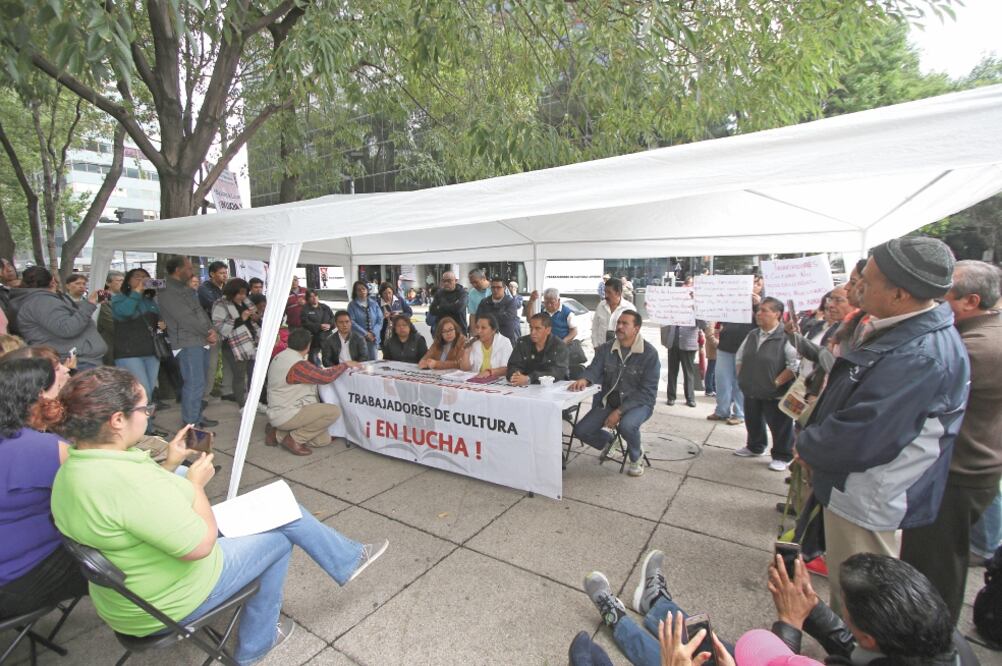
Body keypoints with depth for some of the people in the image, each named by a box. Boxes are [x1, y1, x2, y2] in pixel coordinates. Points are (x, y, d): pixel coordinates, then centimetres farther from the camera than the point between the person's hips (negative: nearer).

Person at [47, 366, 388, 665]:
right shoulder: (127, 479, -36)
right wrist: (195, 482, -16)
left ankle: (346, 558, 28)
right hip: (172, 601, -9)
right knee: (280, 536, 11)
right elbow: (201, 544, -29)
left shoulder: (73, 468, -5)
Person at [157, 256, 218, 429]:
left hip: (202, 342, 9)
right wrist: (208, 333, -8)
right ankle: (191, 426, -3)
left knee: (198, 384, 15)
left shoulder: (186, 289, 18)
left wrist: (212, 331, -2)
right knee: (194, 385, -9)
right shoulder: (167, 292, -10)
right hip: (187, 344, -9)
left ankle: (197, 418, 26)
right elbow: (186, 318, -16)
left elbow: (201, 312, 15)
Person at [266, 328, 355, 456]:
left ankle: (278, 434, 12)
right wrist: (345, 364, -8)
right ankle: (294, 439, -9)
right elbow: (326, 376, -22)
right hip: (286, 415, -10)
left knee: (324, 440, 8)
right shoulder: (298, 365, -24)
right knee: (334, 411, -21)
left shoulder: (281, 356, 7)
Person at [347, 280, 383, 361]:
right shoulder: (352, 305, 1)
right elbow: (352, 322, -8)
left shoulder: (374, 303, 8)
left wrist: (373, 333, -11)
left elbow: (380, 320, 3)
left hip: (373, 338, 2)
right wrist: (365, 334, -13)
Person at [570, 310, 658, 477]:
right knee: (581, 430, -11)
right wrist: (584, 379, -34)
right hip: (608, 400, 4)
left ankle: (636, 456, 1)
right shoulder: (606, 349, 1)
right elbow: (594, 370, -8)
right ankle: (607, 441, 25)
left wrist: (619, 411, -24)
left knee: (627, 425, -36)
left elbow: (647, 391, -16)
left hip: (639, 403, -4)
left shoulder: (649, 353, -13)